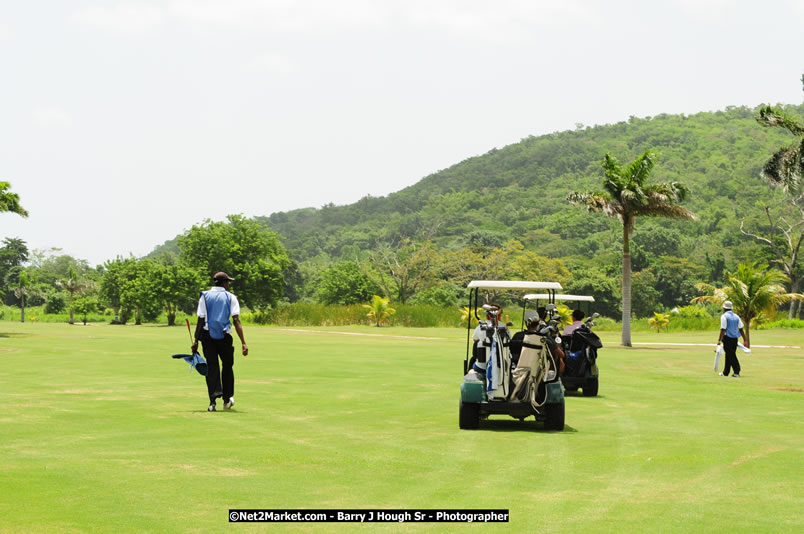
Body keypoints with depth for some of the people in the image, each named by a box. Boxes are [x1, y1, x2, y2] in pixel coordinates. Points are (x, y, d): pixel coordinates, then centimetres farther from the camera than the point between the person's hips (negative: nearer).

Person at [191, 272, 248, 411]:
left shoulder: (205, 296, 6)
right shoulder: (230, 297, 2)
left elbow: (201, 320, 0)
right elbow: (236, 321, -8)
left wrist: (196, 341, 3)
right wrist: (243, 343, -11)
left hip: (207, 336, 1)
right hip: (224, 337, -1)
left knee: (212, 367, 2)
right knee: (227, 366, 16)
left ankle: (213, 401, -9)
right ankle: (227, 399, 23)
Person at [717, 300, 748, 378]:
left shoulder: (724, 316, -8)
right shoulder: (736, 316, 11)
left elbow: (723, 330, -15)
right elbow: (741, 329, 9)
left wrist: (719, 340, -13)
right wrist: (745, 340, 10)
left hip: (727, 338, -7)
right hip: (735, 339, 7)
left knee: (731, 356, -5)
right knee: (729, 355, 16)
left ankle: (737, 372, -14)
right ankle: (725, 372, 25)